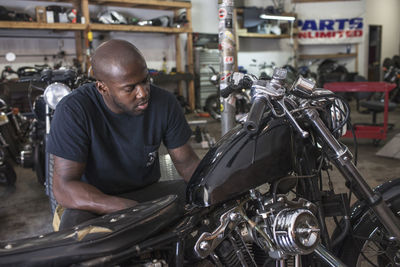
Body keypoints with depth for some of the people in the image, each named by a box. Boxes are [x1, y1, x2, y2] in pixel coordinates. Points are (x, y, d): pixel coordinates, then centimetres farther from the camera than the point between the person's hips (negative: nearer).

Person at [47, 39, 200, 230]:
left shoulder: (164, 102, -9)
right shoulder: (73, 110, -21)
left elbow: (186, 160, 0)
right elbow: (64, 188, -25)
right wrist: (132, 211, -37)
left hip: (148, 191, 4)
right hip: (95, 199, -3)